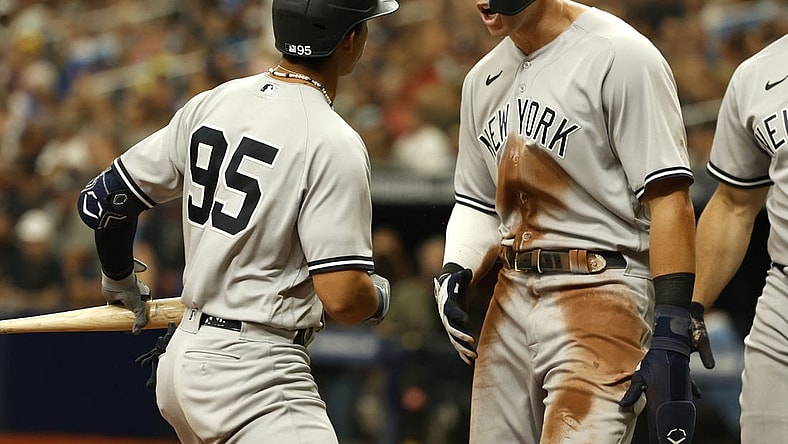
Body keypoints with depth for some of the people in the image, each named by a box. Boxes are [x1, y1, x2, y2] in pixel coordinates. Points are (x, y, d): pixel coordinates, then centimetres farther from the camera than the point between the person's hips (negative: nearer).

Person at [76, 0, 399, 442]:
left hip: (184, 355, 9)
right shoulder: (334, 143, -15)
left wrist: (121, 282, 34)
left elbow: (103, 200, 15)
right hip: (255, 374, -9)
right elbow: (341, 297, -21)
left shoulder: (210, 104, 7)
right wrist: (379, 295, 3)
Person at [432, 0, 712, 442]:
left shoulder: (619, 56, -10)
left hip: (600, 294, -8)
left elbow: (669, 199, -14)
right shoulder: (485, 78, 15)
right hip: (511, 299, 8)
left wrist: (670, 338, -21)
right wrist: (454, 276, 1)